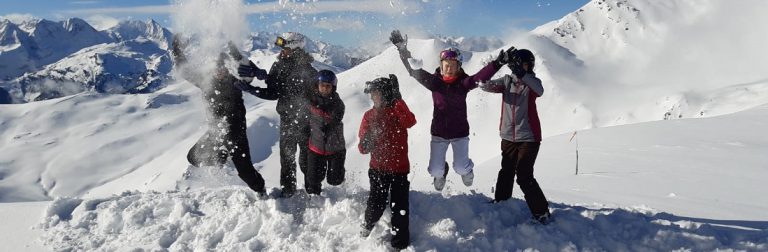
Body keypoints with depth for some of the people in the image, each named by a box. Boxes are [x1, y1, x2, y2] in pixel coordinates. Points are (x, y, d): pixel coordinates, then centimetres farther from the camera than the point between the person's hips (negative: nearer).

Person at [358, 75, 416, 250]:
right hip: (378, 167, 2)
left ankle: (400, 240, 18)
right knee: (376, 203, 5)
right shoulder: (369, 115, 2)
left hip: (399, 168, -2)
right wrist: (366, 144, -23)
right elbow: (363, 147, 1)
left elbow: (410, 122, -30)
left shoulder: (398, 111, -5)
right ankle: (368, 226, 35)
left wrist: (397, 99, -33)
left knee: (399, 205, 1)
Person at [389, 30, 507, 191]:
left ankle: (466, 169, 38)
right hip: (438, 132, 1)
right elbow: (414, 71, -11)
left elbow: (481, 77, -27)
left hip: (460, 132, -1)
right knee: (435, 170, 3)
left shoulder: (463, 82, -11)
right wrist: (403, 50, -17)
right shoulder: (434, 81, -7)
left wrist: (497, 63, -41)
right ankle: (441, 173, 42)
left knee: (461, 168, -2)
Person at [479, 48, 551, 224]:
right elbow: (486, 85, -8)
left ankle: (541, 212, -1)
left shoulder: (532, 82, -3)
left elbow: (539, 90, -27)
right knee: (506, 172, 16)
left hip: (528, 137, -4)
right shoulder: (507, 80, 5)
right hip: (508, 136, 4)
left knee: (524, 176, -10)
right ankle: (500, 201, 36)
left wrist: (521, 73, -40)